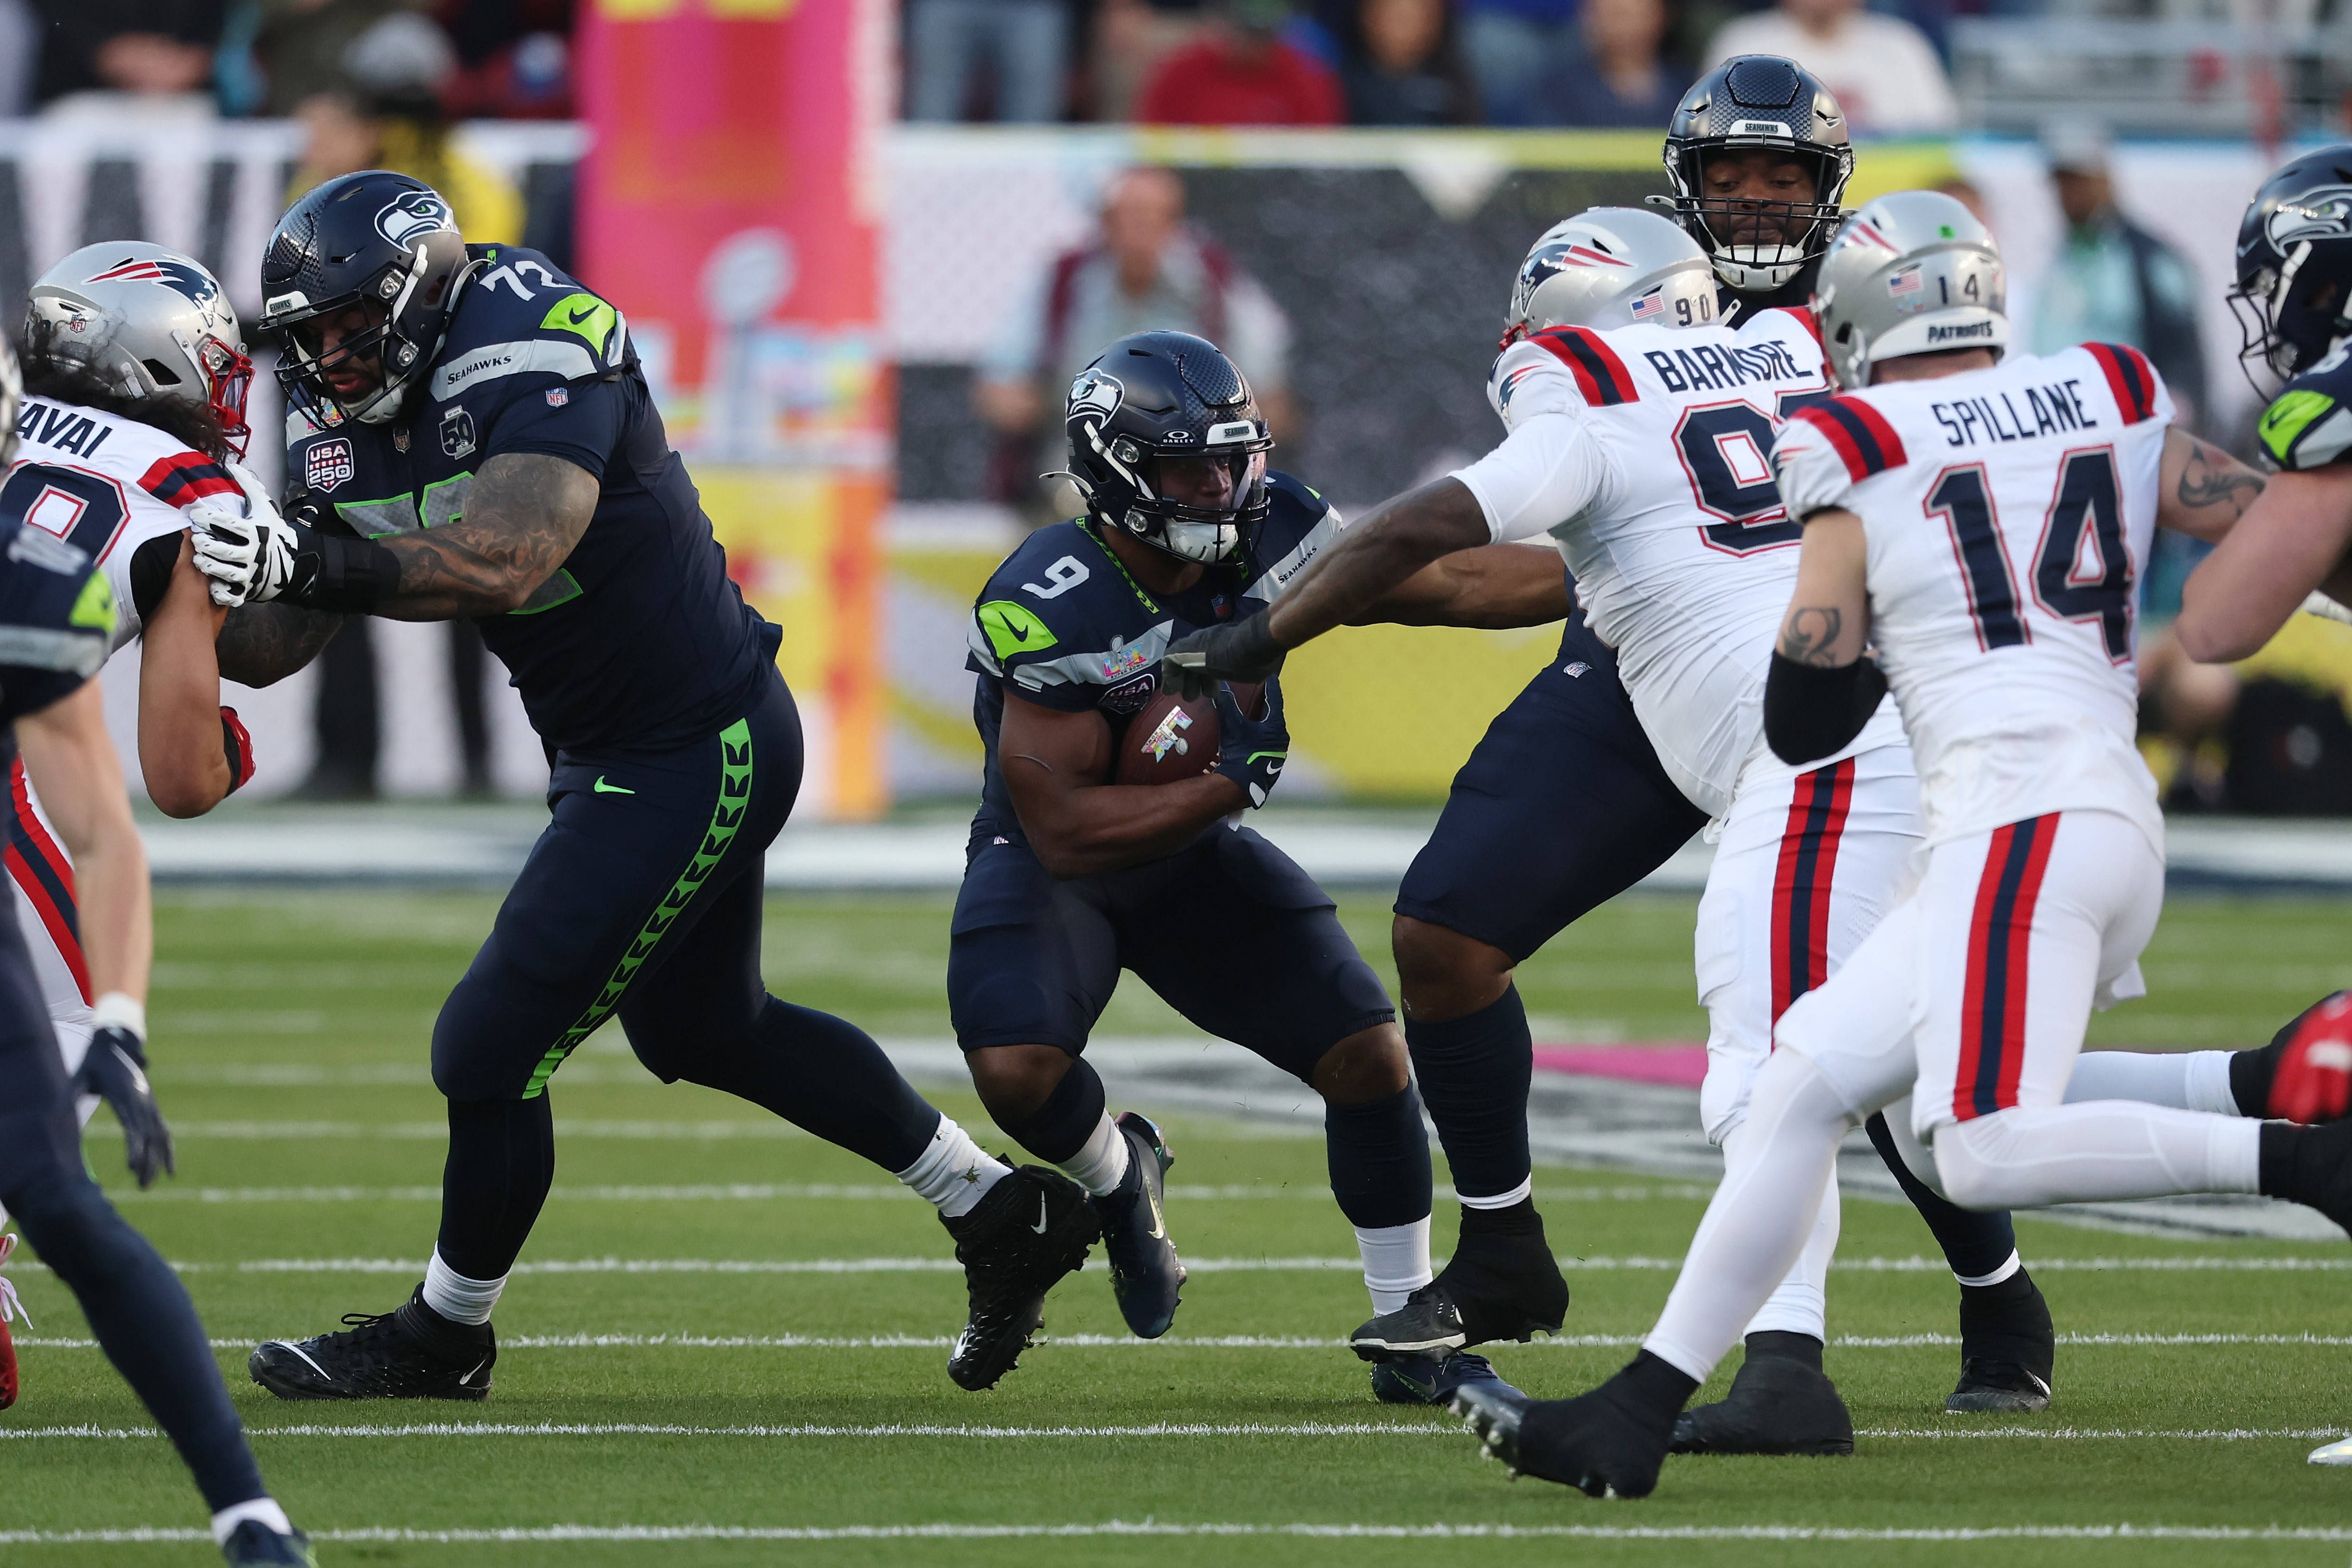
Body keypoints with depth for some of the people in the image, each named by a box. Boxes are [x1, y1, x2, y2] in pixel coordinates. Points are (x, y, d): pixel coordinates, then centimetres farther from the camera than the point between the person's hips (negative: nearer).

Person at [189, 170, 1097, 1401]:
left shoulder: (534, 361, -25)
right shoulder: (346, 423, 1)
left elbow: (504, 562, -40)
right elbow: (275, 639, -1)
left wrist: (321, 563, -49)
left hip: (698, 760, -10)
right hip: (612, 752, 10)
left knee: (492, 1050, -5)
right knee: (706, 1032, 26)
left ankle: (445, 1335, 17)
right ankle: (997, 1211, 38)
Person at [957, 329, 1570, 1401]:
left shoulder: (1267, 539, -15)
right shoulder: (1050, 609, -30)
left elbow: (1447, 585, -6)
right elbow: (1064, 830, -30)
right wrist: (1230, 782, -34)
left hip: (1192, 853, 5)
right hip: (1048, 863, -5)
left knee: (1369, 1055, -7)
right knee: (1018, 1071, -30)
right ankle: (1116, 1175, 7)